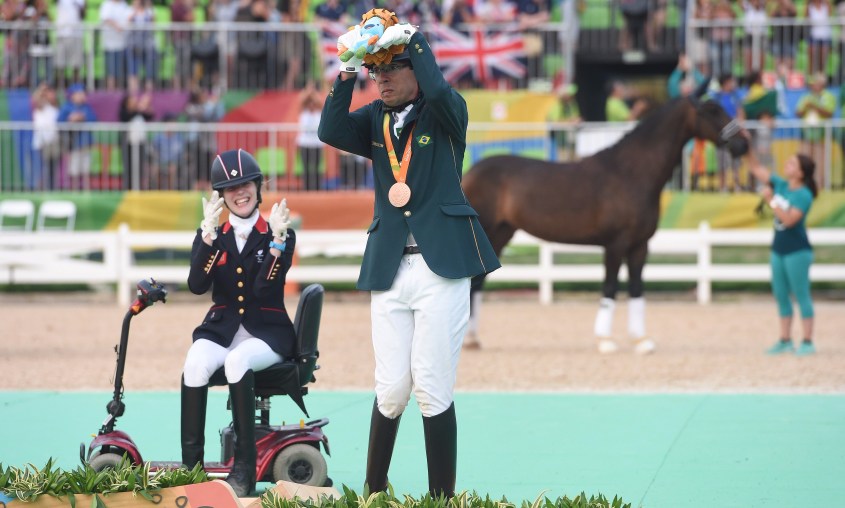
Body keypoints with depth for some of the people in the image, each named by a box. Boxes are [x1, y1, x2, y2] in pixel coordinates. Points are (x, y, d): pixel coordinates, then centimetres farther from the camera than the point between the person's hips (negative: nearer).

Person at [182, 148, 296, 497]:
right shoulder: (210, 237, 10)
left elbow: (265, 288, -12)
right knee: (195, 364, -32)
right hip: (221, 328, 2)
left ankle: (244, 468, -33)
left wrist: (277, 240, -23)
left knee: (237, 362, -36)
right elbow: (197, 285, -8)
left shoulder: (280, 235, 3)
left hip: (267, 332, -2)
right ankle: (190, 465, -30)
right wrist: (209, 234, -17)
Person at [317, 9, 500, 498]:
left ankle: (442, 498, 0)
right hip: (389, 268, 4)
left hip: (441, 265, -4)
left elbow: (437, 89, -21)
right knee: (391, 389, 2)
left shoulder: (446, 112, 2)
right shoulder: (375, 120, 14)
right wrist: (347, 73, -9)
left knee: (432, 387, -6)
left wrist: (413, 38, -10)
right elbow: (331, 131, -3)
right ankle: (373, 492, 14)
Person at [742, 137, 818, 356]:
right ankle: (785, 341, 17)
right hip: (779, 249, 8)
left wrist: (771, 200, -26)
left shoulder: (804, 196, -16)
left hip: (797, 251, -8)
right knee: (781, 296, 11)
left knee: (801, 295, -3)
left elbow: (789, 219, -27)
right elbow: (756, 168, 9)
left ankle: (808, 342, 1)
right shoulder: (781, 185, 5)